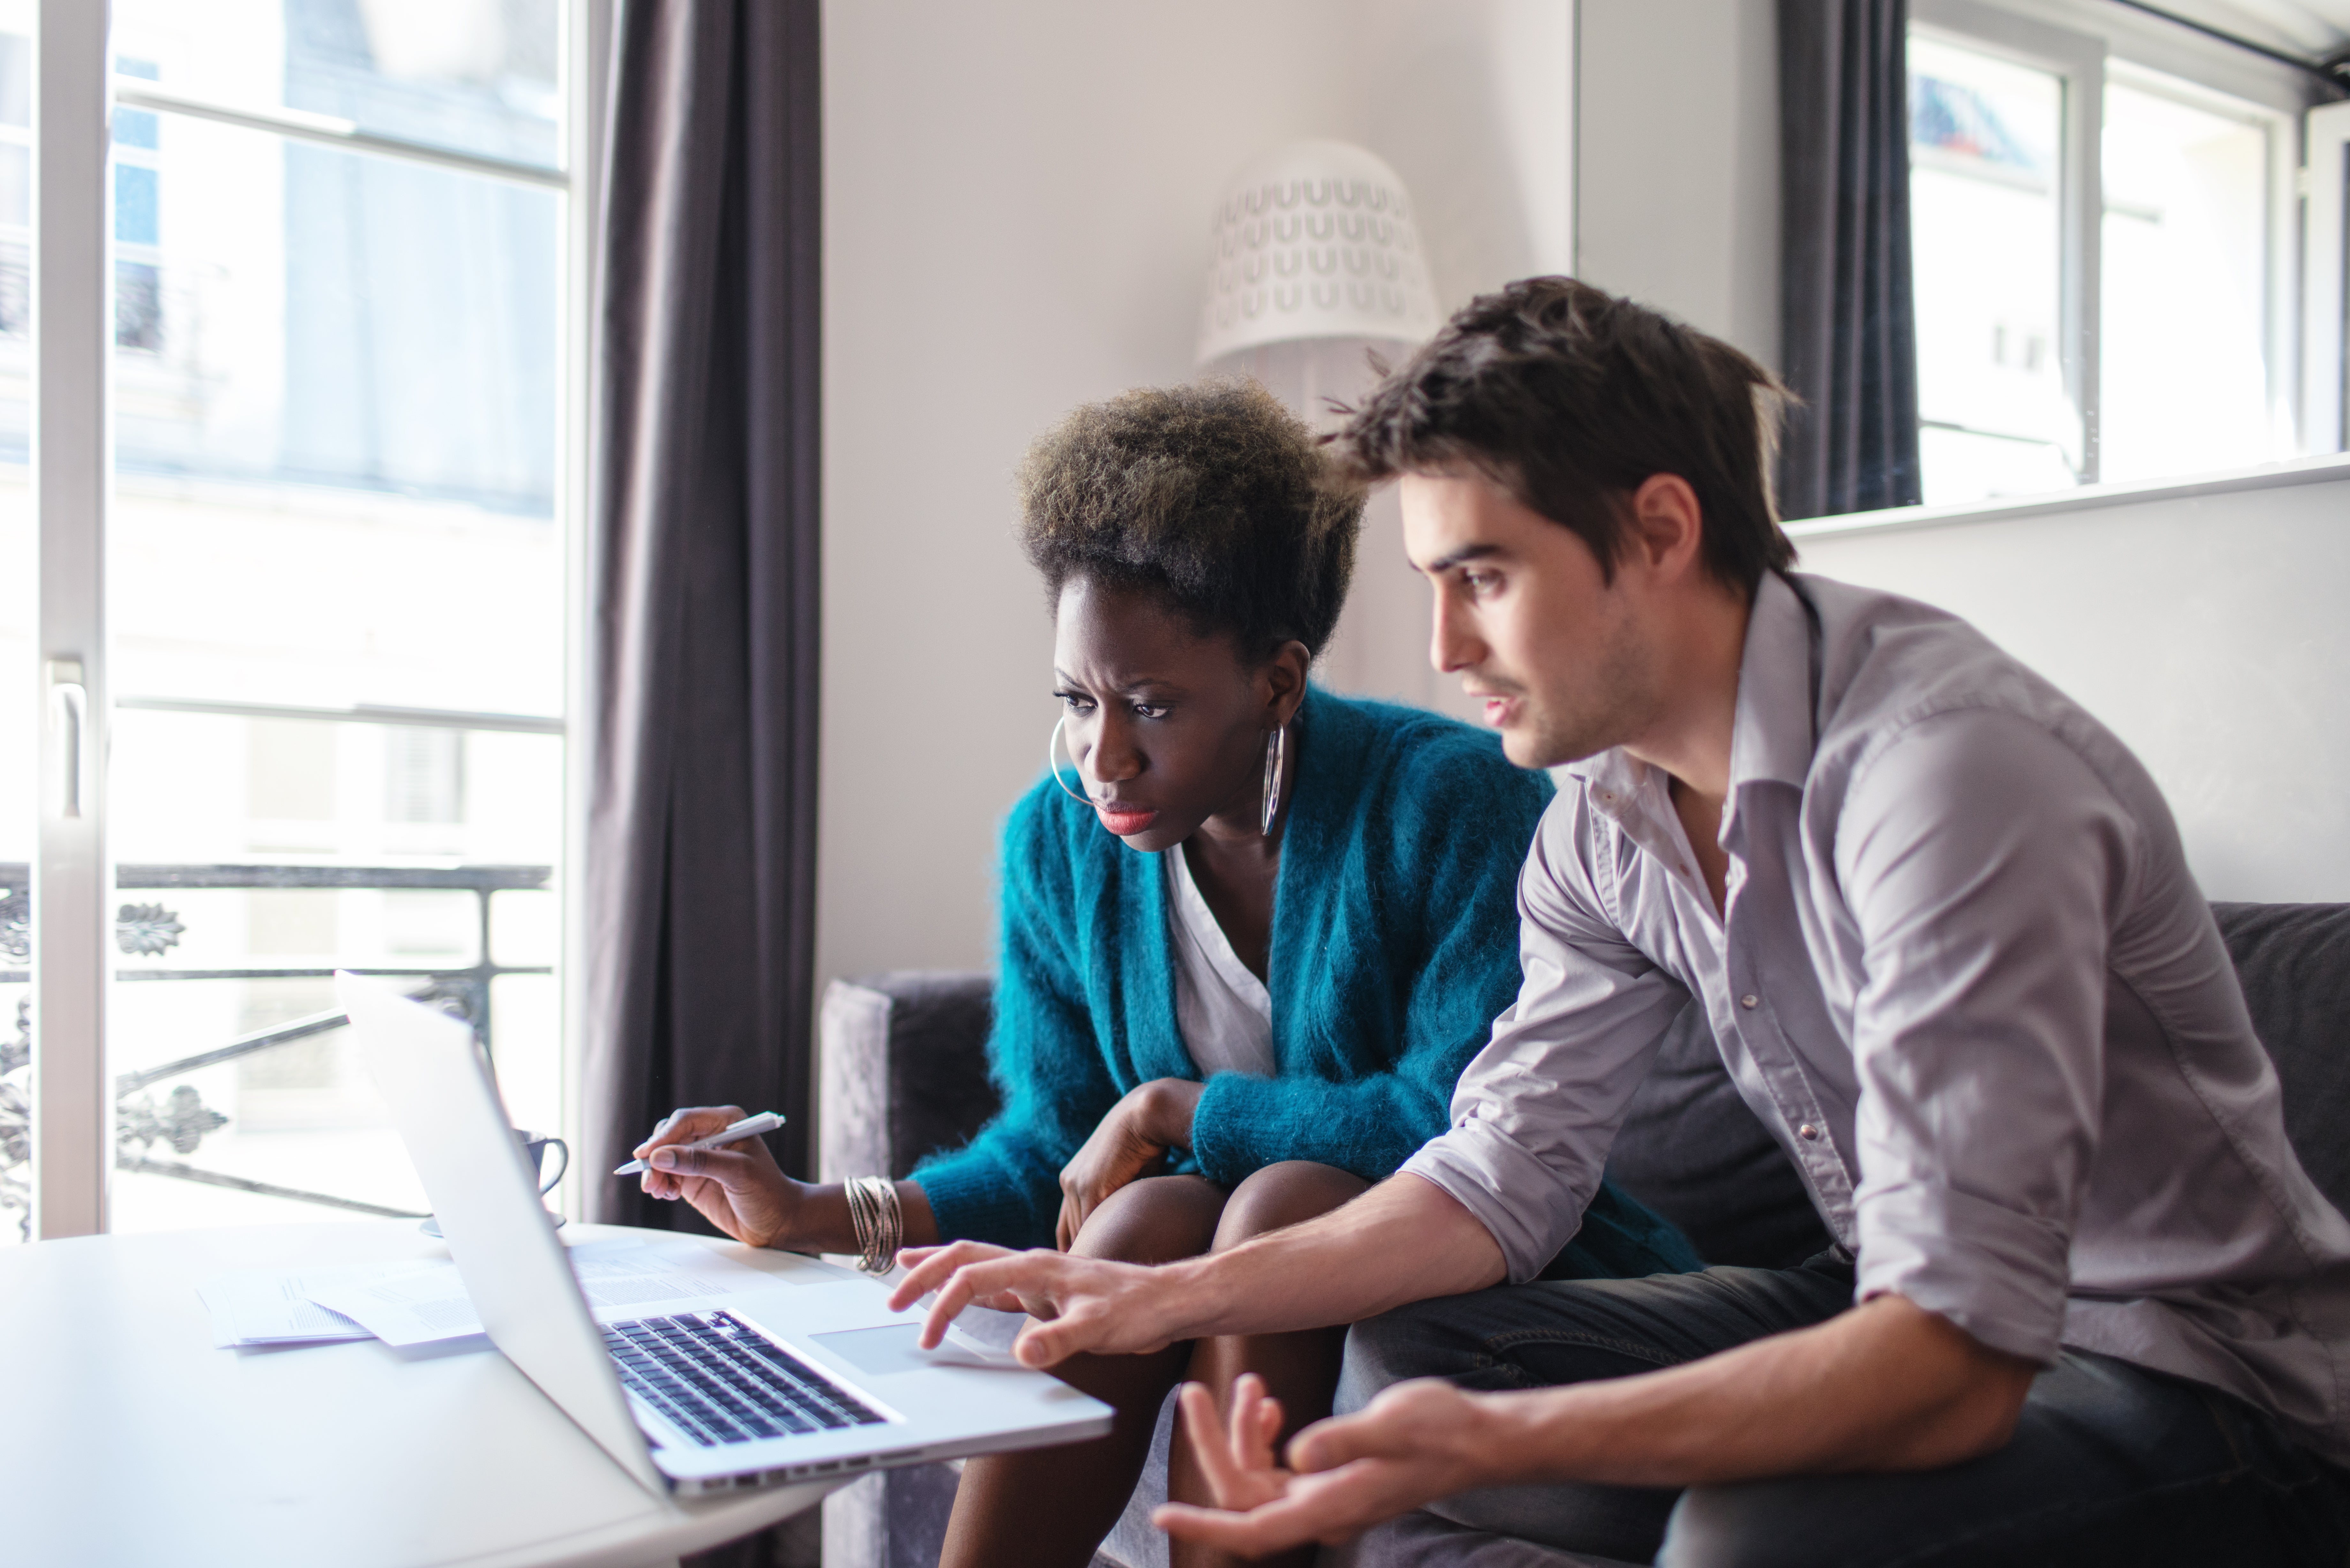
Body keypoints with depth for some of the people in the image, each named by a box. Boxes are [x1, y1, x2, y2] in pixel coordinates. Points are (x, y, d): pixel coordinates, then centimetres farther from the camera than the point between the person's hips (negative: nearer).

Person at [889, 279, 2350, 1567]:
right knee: (1401, 1360, -3)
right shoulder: (1604, 815, -2)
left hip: (2204, 1368, -7)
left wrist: (1492, 1439, -41)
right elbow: (1497, 1179, 4)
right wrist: (1168, 1295, -6)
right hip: (1926, 1318, 7)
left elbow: (1955, 1361, -33)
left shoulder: (1945, 765, -28)